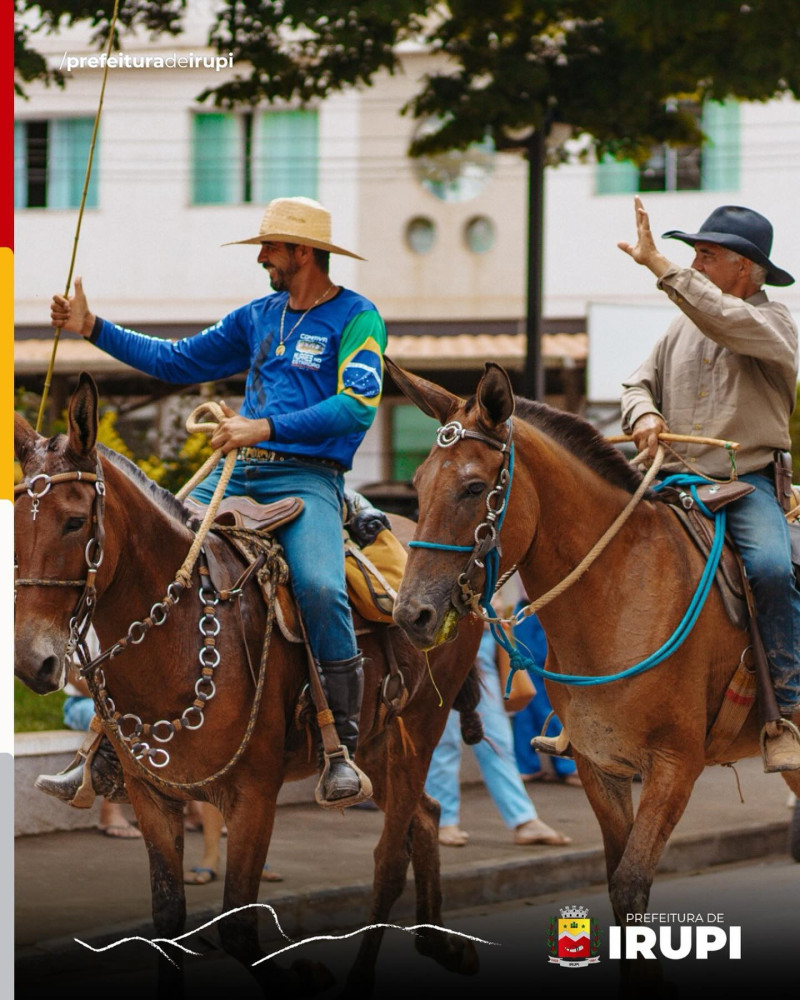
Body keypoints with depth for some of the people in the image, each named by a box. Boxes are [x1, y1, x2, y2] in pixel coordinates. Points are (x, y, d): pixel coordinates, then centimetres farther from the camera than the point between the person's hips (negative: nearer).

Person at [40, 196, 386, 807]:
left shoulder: (355, 318, -2)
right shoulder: (259, 317, 19)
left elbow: (358, 406, -16)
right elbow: (180, 362, 26)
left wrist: (266, 426, -22)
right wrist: (93, 328, 21)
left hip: (306, 477, -7)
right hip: (236, 473, 7)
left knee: (320, 589, -34)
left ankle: (342, 755, -21)